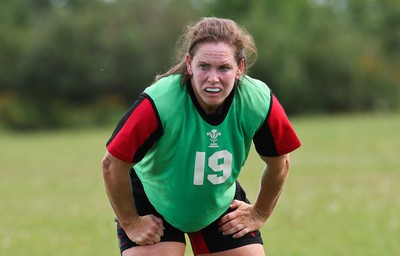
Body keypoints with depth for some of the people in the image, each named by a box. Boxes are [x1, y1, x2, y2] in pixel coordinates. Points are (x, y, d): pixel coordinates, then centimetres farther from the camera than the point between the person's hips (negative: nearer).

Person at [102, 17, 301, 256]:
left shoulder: (260, 103, -24)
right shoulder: (158, 104, -34)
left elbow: (279, 163, -4)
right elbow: (112, 164, -22)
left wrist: (259, 214, 3)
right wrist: (131, 223, -13)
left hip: (222, 204, 3)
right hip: (153, 203, -3)